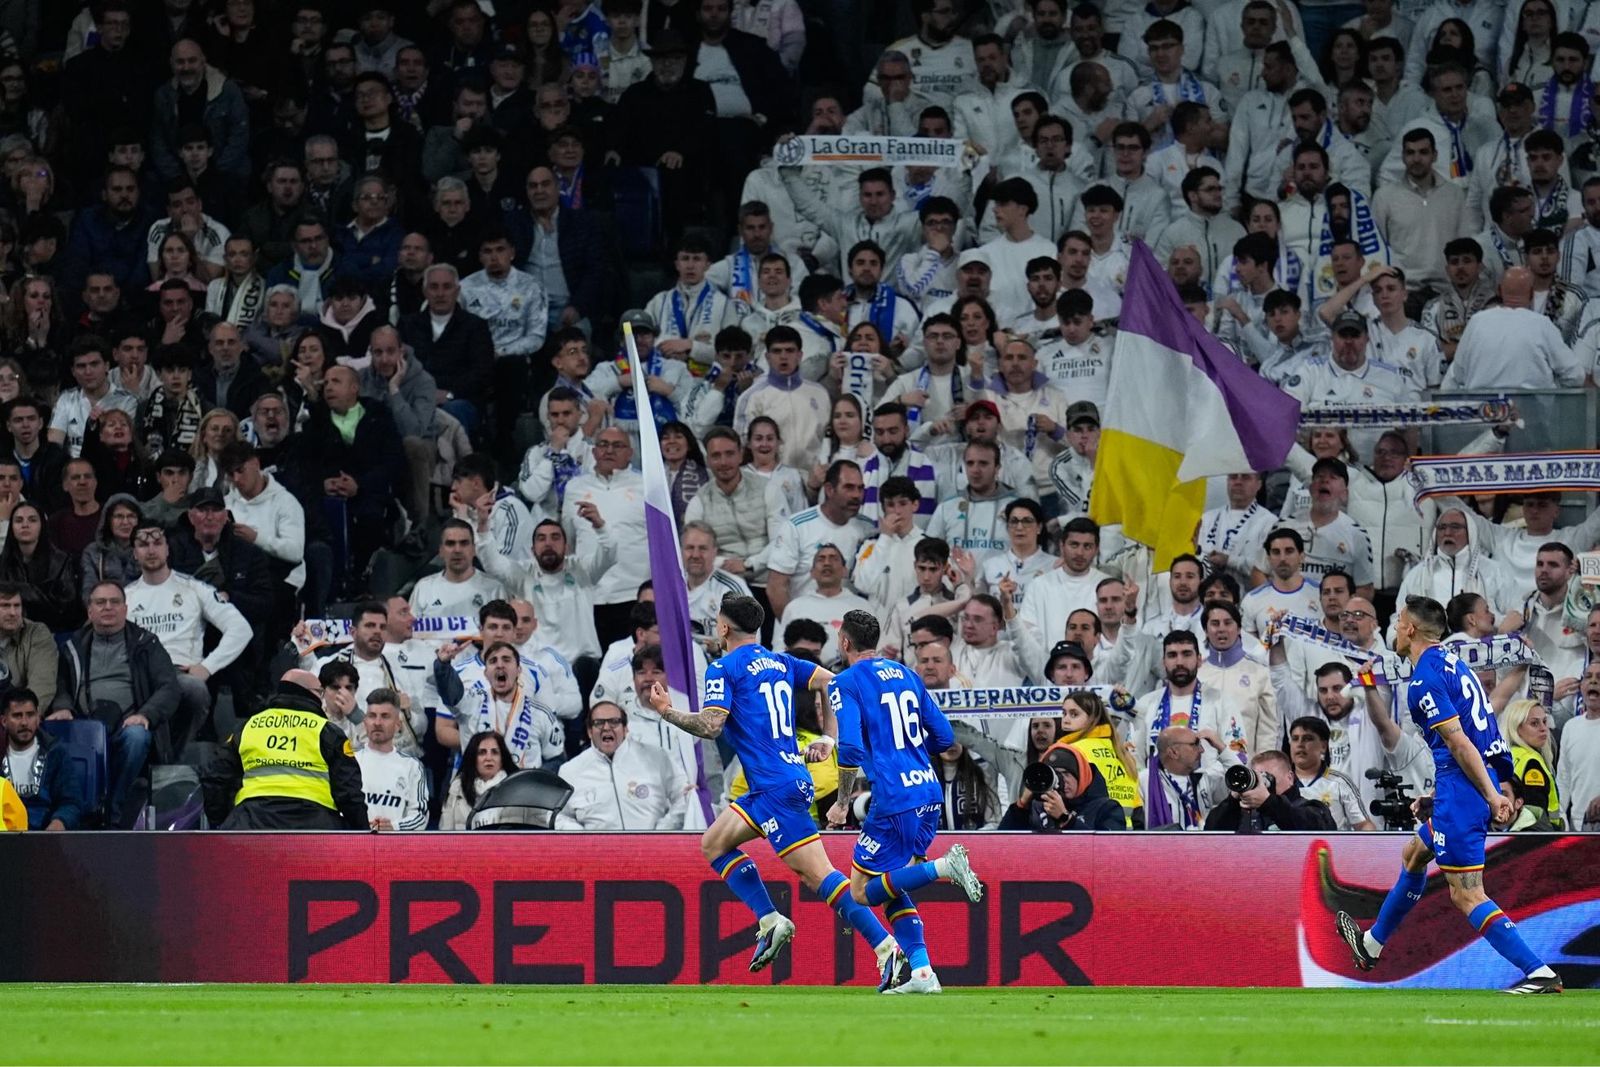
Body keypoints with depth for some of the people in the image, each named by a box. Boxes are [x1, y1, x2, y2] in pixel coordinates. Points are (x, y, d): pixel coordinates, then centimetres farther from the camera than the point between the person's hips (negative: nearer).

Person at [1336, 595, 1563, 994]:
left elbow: (1458, 741, -19)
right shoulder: (1452, 663, 17)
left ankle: (1540, 975, -19)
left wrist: (1491, 795, -23)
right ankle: (1372, 945, 46)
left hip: (1463, 787, -10)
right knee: (1413, 854, 28)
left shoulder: (1425, 677, -13)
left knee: (1466, 895, -11)